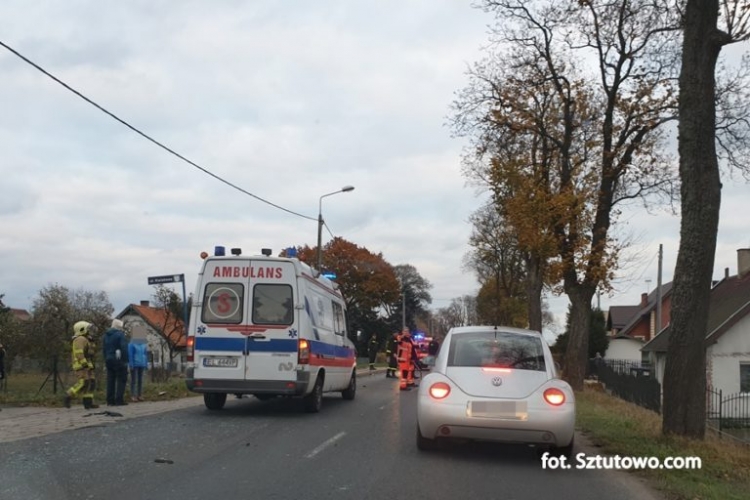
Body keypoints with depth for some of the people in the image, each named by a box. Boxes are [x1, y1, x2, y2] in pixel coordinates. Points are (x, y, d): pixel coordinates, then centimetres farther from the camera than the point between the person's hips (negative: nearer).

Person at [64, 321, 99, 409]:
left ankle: (88, 403, 1)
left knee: (91, 383, 3)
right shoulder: (80, 339, -12)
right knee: (83, 383, -15)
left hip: (86, 366, 10)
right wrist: (85, 364, -27)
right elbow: (79, 353, -22)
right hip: (81, 366, -10)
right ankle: (68, 397, -8)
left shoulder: (85, 340, 20)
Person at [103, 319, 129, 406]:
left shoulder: (106, 335, 13)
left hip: (109, 360, 7)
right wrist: (125, 360, -13)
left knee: (110, 380, 9)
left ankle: (110, 401, 8)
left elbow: (104, 348, 15)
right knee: (121, 380, -3)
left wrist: (106, 359, 18)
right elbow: (124, 348, -17)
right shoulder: (120, 334, -10)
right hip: (119, 360, -7)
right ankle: (119, 400, -9)